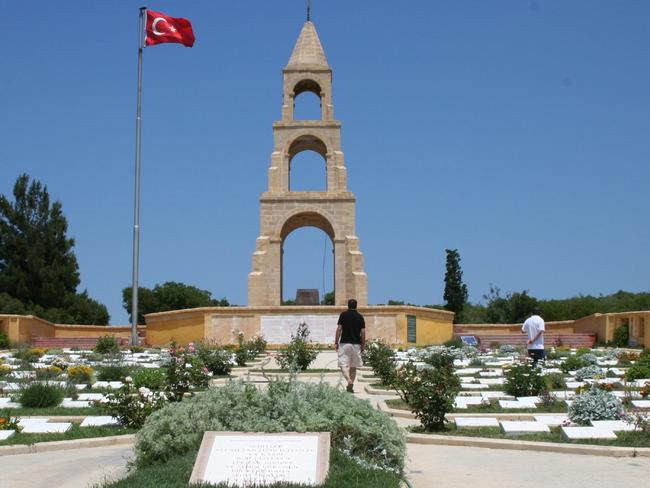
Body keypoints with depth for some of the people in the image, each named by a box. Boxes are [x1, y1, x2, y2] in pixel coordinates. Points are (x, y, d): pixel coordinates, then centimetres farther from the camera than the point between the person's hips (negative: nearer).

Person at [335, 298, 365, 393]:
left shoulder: (343, 315, -1)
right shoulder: (360, 317, 5)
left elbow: (339, 329, -5)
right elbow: (363, 332, 2)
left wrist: (336, 342, 0)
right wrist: (363, 345, 10)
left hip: (344, 343, -3)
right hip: (356, 344, 3)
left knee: (343, 364, -5)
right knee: (353, 366, 12)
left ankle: (349, 380, -30)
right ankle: (351, 387, 13)